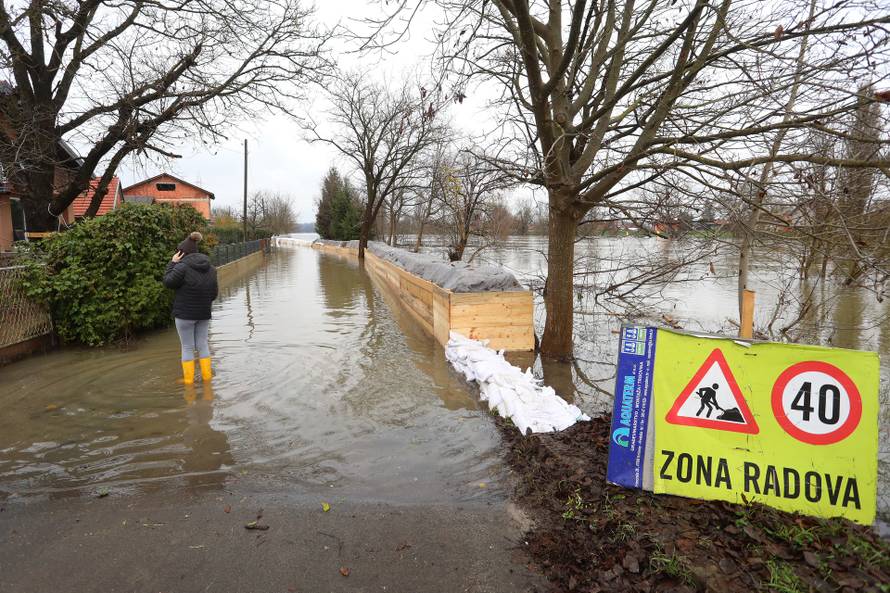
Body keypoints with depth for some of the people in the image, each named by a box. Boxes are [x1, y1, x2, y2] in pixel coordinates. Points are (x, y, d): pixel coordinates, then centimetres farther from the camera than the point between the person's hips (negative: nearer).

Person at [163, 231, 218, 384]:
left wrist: (173, 263, -1)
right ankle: (206, 375, 19)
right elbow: (214, 292, 6)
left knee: (187, 347, 6)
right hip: (204, 314, 5)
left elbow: (168, 282, -4)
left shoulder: (182, 267, -17)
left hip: (185, 314, -5)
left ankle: (188, 379, 13)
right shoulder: (210, 268, 2)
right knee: (202, 344, 15)